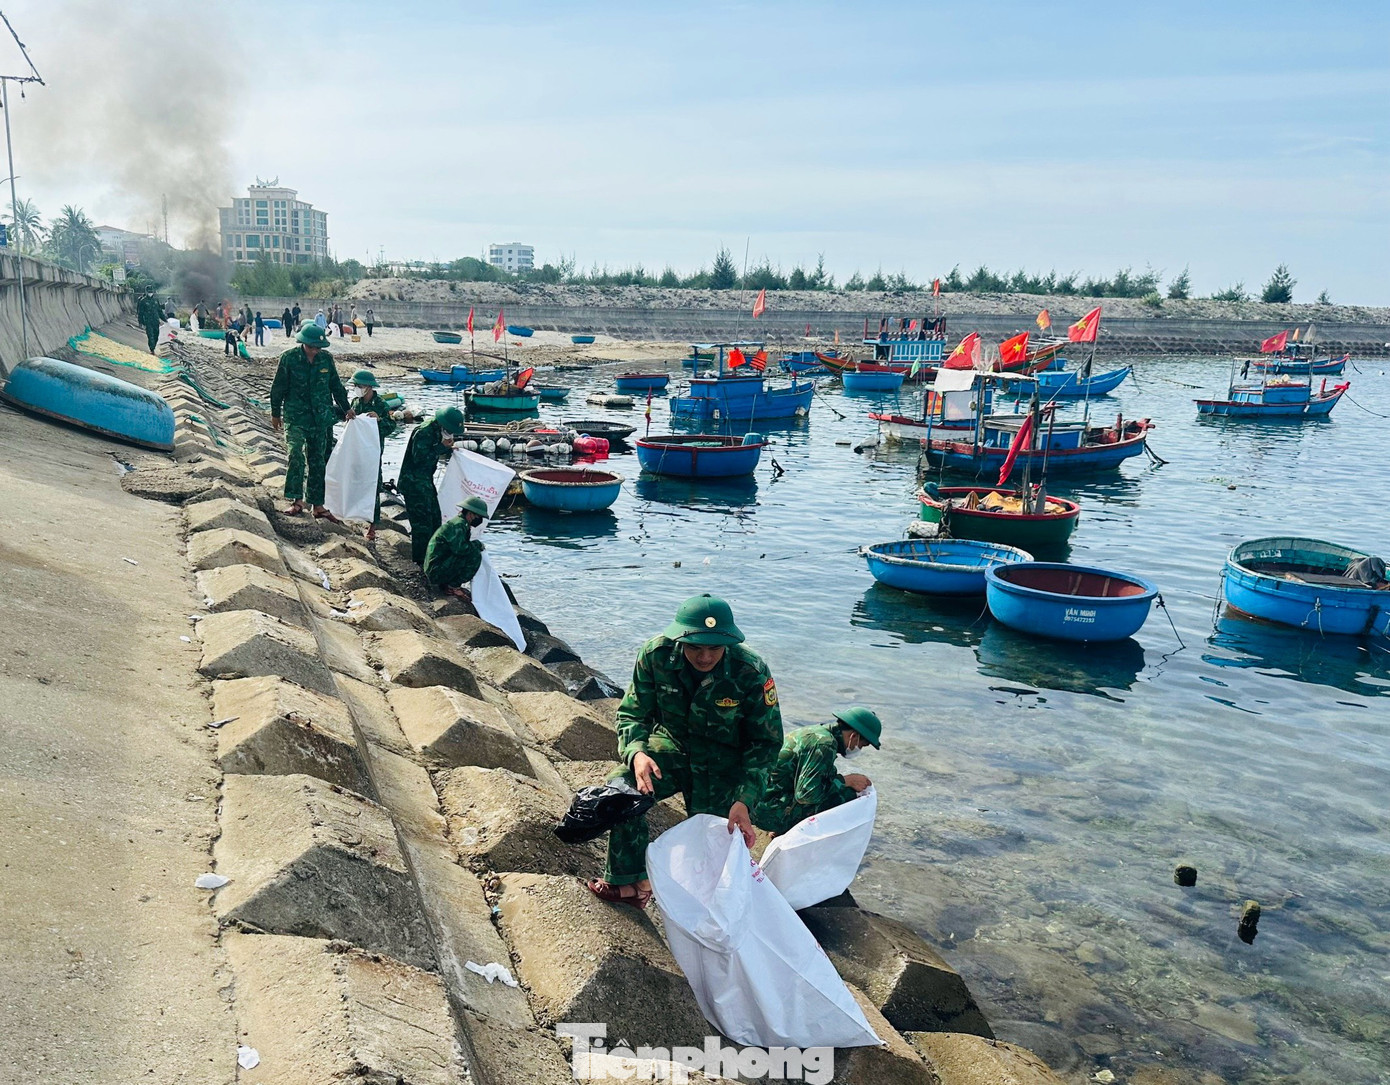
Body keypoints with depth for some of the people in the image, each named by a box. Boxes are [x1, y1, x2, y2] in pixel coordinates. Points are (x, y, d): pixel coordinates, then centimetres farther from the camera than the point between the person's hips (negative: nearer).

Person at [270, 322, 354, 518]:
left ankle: (318, 505, 16)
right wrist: (275, 413, 6)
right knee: (296, 456, -19)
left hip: (321, 418, 3)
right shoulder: (289, 358, -7)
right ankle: (296, 500, -8)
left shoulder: (326, 358, 2)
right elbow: (278, 388, 1)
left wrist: (346, 408, 14)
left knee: (318, 461, 8)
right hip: (296, 416, -3)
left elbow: (336, 385, 14)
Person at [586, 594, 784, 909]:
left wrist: (744, 799, -27)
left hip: (723, 762, -2)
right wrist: (636, 752, -32)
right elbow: (632, 713, -9)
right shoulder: (656, 655, -20)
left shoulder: (751, 672, -25)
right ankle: (629, 883, 0)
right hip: (671, 746, 2)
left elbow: (766, 741, -13)